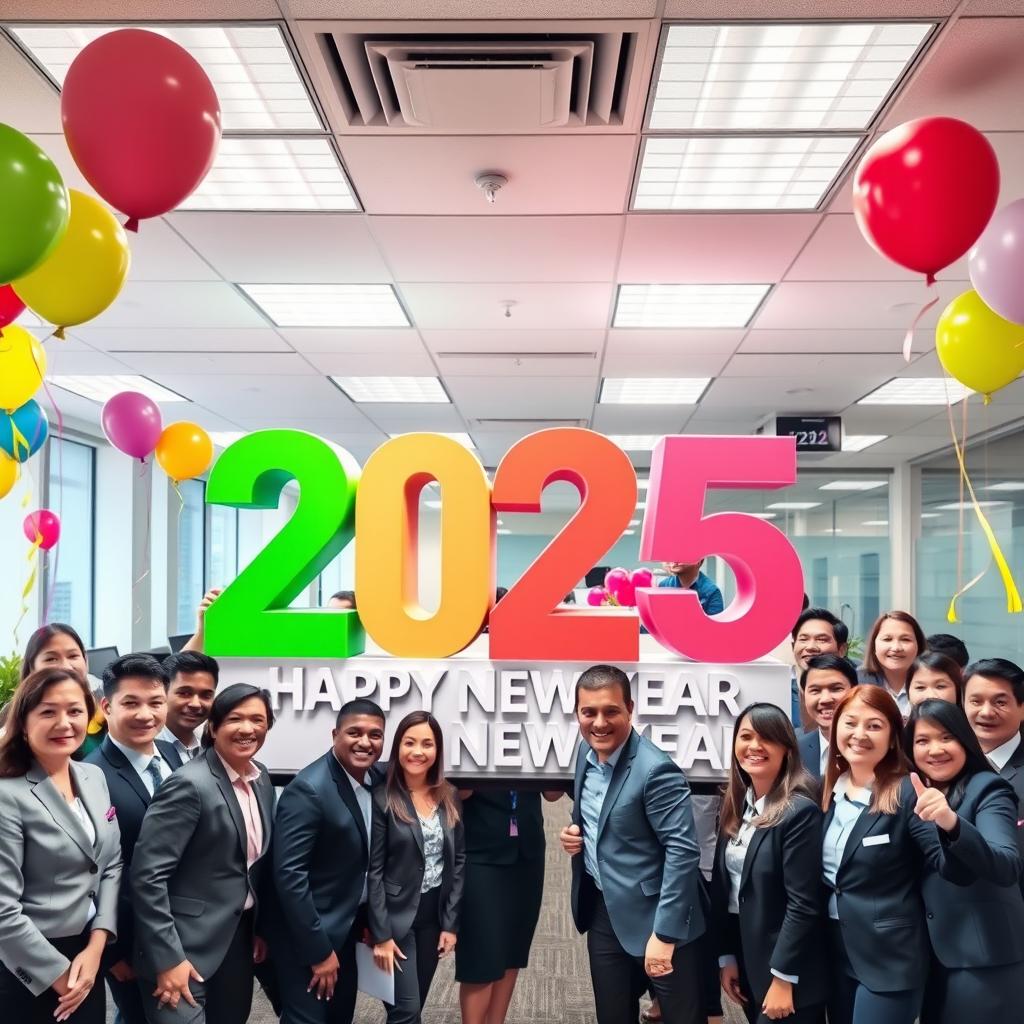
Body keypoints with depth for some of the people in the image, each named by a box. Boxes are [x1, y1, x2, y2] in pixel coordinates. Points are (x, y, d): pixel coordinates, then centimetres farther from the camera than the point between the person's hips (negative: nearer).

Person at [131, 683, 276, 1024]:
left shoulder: (261, 778, 3)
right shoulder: (190, 784, -20)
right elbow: (147, 875, -20)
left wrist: (259, 928, 14)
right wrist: (168, 958, -20)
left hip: (239, 936, 7)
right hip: (186, 946, -7)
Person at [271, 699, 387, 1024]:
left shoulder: (376, 781, -1)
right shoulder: (308, 789, -23)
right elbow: (289, 874, -25)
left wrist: (368, 920, 8)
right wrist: (319, 950, -21)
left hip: (349, 929, 7)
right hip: (308, 936, -7)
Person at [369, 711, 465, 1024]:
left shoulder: (450, 797, 2)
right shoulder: (382, 799, -12)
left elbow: (458, 862, 5)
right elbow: (373, 871, -12)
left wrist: (451, 922, 1)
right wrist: (381, 934, -14)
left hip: (435, 915, 4)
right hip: (396, 915, -4)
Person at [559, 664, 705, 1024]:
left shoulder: (656, 770, -22)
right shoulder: (587, 752, 2)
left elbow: (683, 851, -24)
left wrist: (664, 934, -25)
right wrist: (574, 832, -3)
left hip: (653, 917, -7)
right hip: (602, 912, 7)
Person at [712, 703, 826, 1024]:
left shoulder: (800, 811, -18)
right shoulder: (735, 806, 4)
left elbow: (803, 904, -19)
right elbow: (721, 886, 6)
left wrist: (783, 979, -18)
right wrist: (726, 957, 5)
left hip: (785, 966, -7)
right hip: (745, 954, 7)